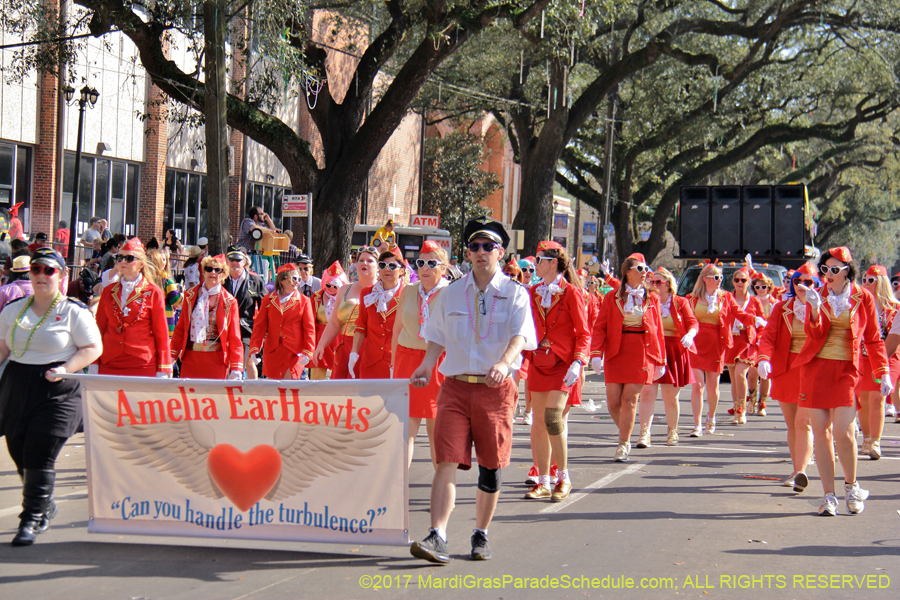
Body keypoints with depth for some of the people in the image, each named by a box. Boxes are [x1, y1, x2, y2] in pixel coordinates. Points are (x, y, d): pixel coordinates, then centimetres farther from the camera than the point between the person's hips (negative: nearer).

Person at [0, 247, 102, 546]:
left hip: (57, 392, -5)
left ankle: (31, 519, 1)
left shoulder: (74, 312, -2)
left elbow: (92, 348, -2)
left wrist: (66, 369, -15)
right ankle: (45, 505, 32)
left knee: (40, 457, -9)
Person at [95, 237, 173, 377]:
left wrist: (163, 372, -1)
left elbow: (161, 333, 3)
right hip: (110, 366, 3)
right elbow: (99, 328, 14)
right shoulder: (108, 291, 11)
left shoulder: (153, 292, 2)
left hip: (143, 367, -3)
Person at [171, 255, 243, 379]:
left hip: (216, 359, -2)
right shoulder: (191, 295, 9)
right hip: (190, 358, 2)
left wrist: (236, 369, -5)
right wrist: (172, 356, 5)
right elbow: (180, 328, 12)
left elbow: (234, 338, 2)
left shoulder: (229, 302, 2)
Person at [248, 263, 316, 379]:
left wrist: (307, 352, -9)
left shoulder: (304, 301, 3)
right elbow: (259, 325, 5)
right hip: (272, 352, 2)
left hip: (294, 352, -2)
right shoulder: (268, 300, 7)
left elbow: (309, 329, 1)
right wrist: (254, 349, -6)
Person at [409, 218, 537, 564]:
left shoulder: (514, 294, 2)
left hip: (496, 389, -1)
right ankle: (438, 538, -16)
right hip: (456, 386, 1)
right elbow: (438, 338, 15)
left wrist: (504, 363, -32)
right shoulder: (451, 294, 11)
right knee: (447, 461, -10)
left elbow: (520, 337, -12)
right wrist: (427, 365, -5)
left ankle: (481, 535, 22)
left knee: (490, 467, 6)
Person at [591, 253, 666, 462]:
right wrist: (596, 354, -11)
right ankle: (625, 433, 26)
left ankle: (623, 445, 1)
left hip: (641, 353, 0)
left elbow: (658, 331, 9)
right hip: (615, 352, 0)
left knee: (630, 399, -6)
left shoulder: (651, 299, 9)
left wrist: (661, 361, 6)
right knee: (613, 400, 0)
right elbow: (600, 327, 1)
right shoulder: (612, 297, 5)